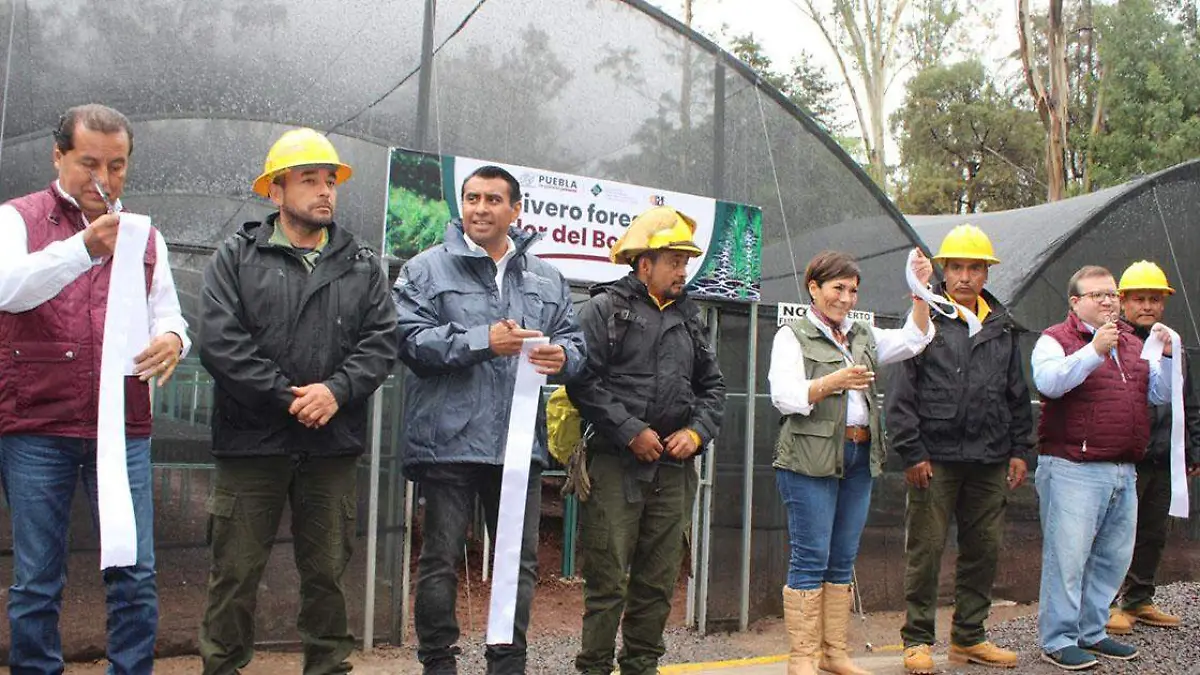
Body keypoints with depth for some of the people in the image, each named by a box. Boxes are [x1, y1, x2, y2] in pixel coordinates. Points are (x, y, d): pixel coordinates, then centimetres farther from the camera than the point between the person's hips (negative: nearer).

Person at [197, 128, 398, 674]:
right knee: (236, 572, 4)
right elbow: (219, 341, -8)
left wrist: (336, 390, -14)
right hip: (251, 441, -2)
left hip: (334, 445, 2)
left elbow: (381, 341, 2)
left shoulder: (362, 265, 12)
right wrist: (287, 397, -14)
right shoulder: (236, 257, 3)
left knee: (327, 571, 11)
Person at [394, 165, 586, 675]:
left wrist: (562, 356, -11)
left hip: (521, 442, 4)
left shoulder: (546, 278, 15)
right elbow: (412, 340, -9)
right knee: (441, 559, 5)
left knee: (521, 561, 10)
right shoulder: (427, 269, 3)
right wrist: (483, 342, -17)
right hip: (449, 440, -3)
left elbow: (573, 340, 13)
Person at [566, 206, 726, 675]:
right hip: (616, 464, -6)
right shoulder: (605, 309, -2)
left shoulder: (688, 317, 17)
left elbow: (712, 385, 20)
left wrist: (697, 432, 2)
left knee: (659, 580, 10)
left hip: (674, 468, 6)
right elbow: (584, 380, -12)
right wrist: (630, 432, -15)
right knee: (607, 579, -3)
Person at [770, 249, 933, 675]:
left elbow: (913, 340, 13)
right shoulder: (793, 337, 0)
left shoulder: (863, 336, 20)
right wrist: (832, 382, -24)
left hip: (859, 457, 7)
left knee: (843, 560, 10)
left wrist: (920, 292, 3)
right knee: (810, 559, -5)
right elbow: (784, 396, -11)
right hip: (810, 459, -7)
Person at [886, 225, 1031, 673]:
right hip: (936, 457, -5)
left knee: (984, 550, 10)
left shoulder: (1002, 326, 13)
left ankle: (969, 638, 23)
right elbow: (900, 392, -6)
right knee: (925, 551, 0)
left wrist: (1020, 449, 12)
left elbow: (1017, 394, 19)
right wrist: (912, 452, -10)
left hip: (990, 460, 5)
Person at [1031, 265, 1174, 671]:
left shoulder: (1132, 343, 18)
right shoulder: (1056, 340, -3)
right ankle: (1057, 640, 3)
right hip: (1073, 468, -7)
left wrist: (1167, 356, 0)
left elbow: (1159, 395, 16)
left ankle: (1091, 632, 26)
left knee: (1113, 557, 13)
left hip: (1123, 471, 8)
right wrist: (1095, 351, -28)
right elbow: (1048, 382, -22)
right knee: (1067, 556, -5)